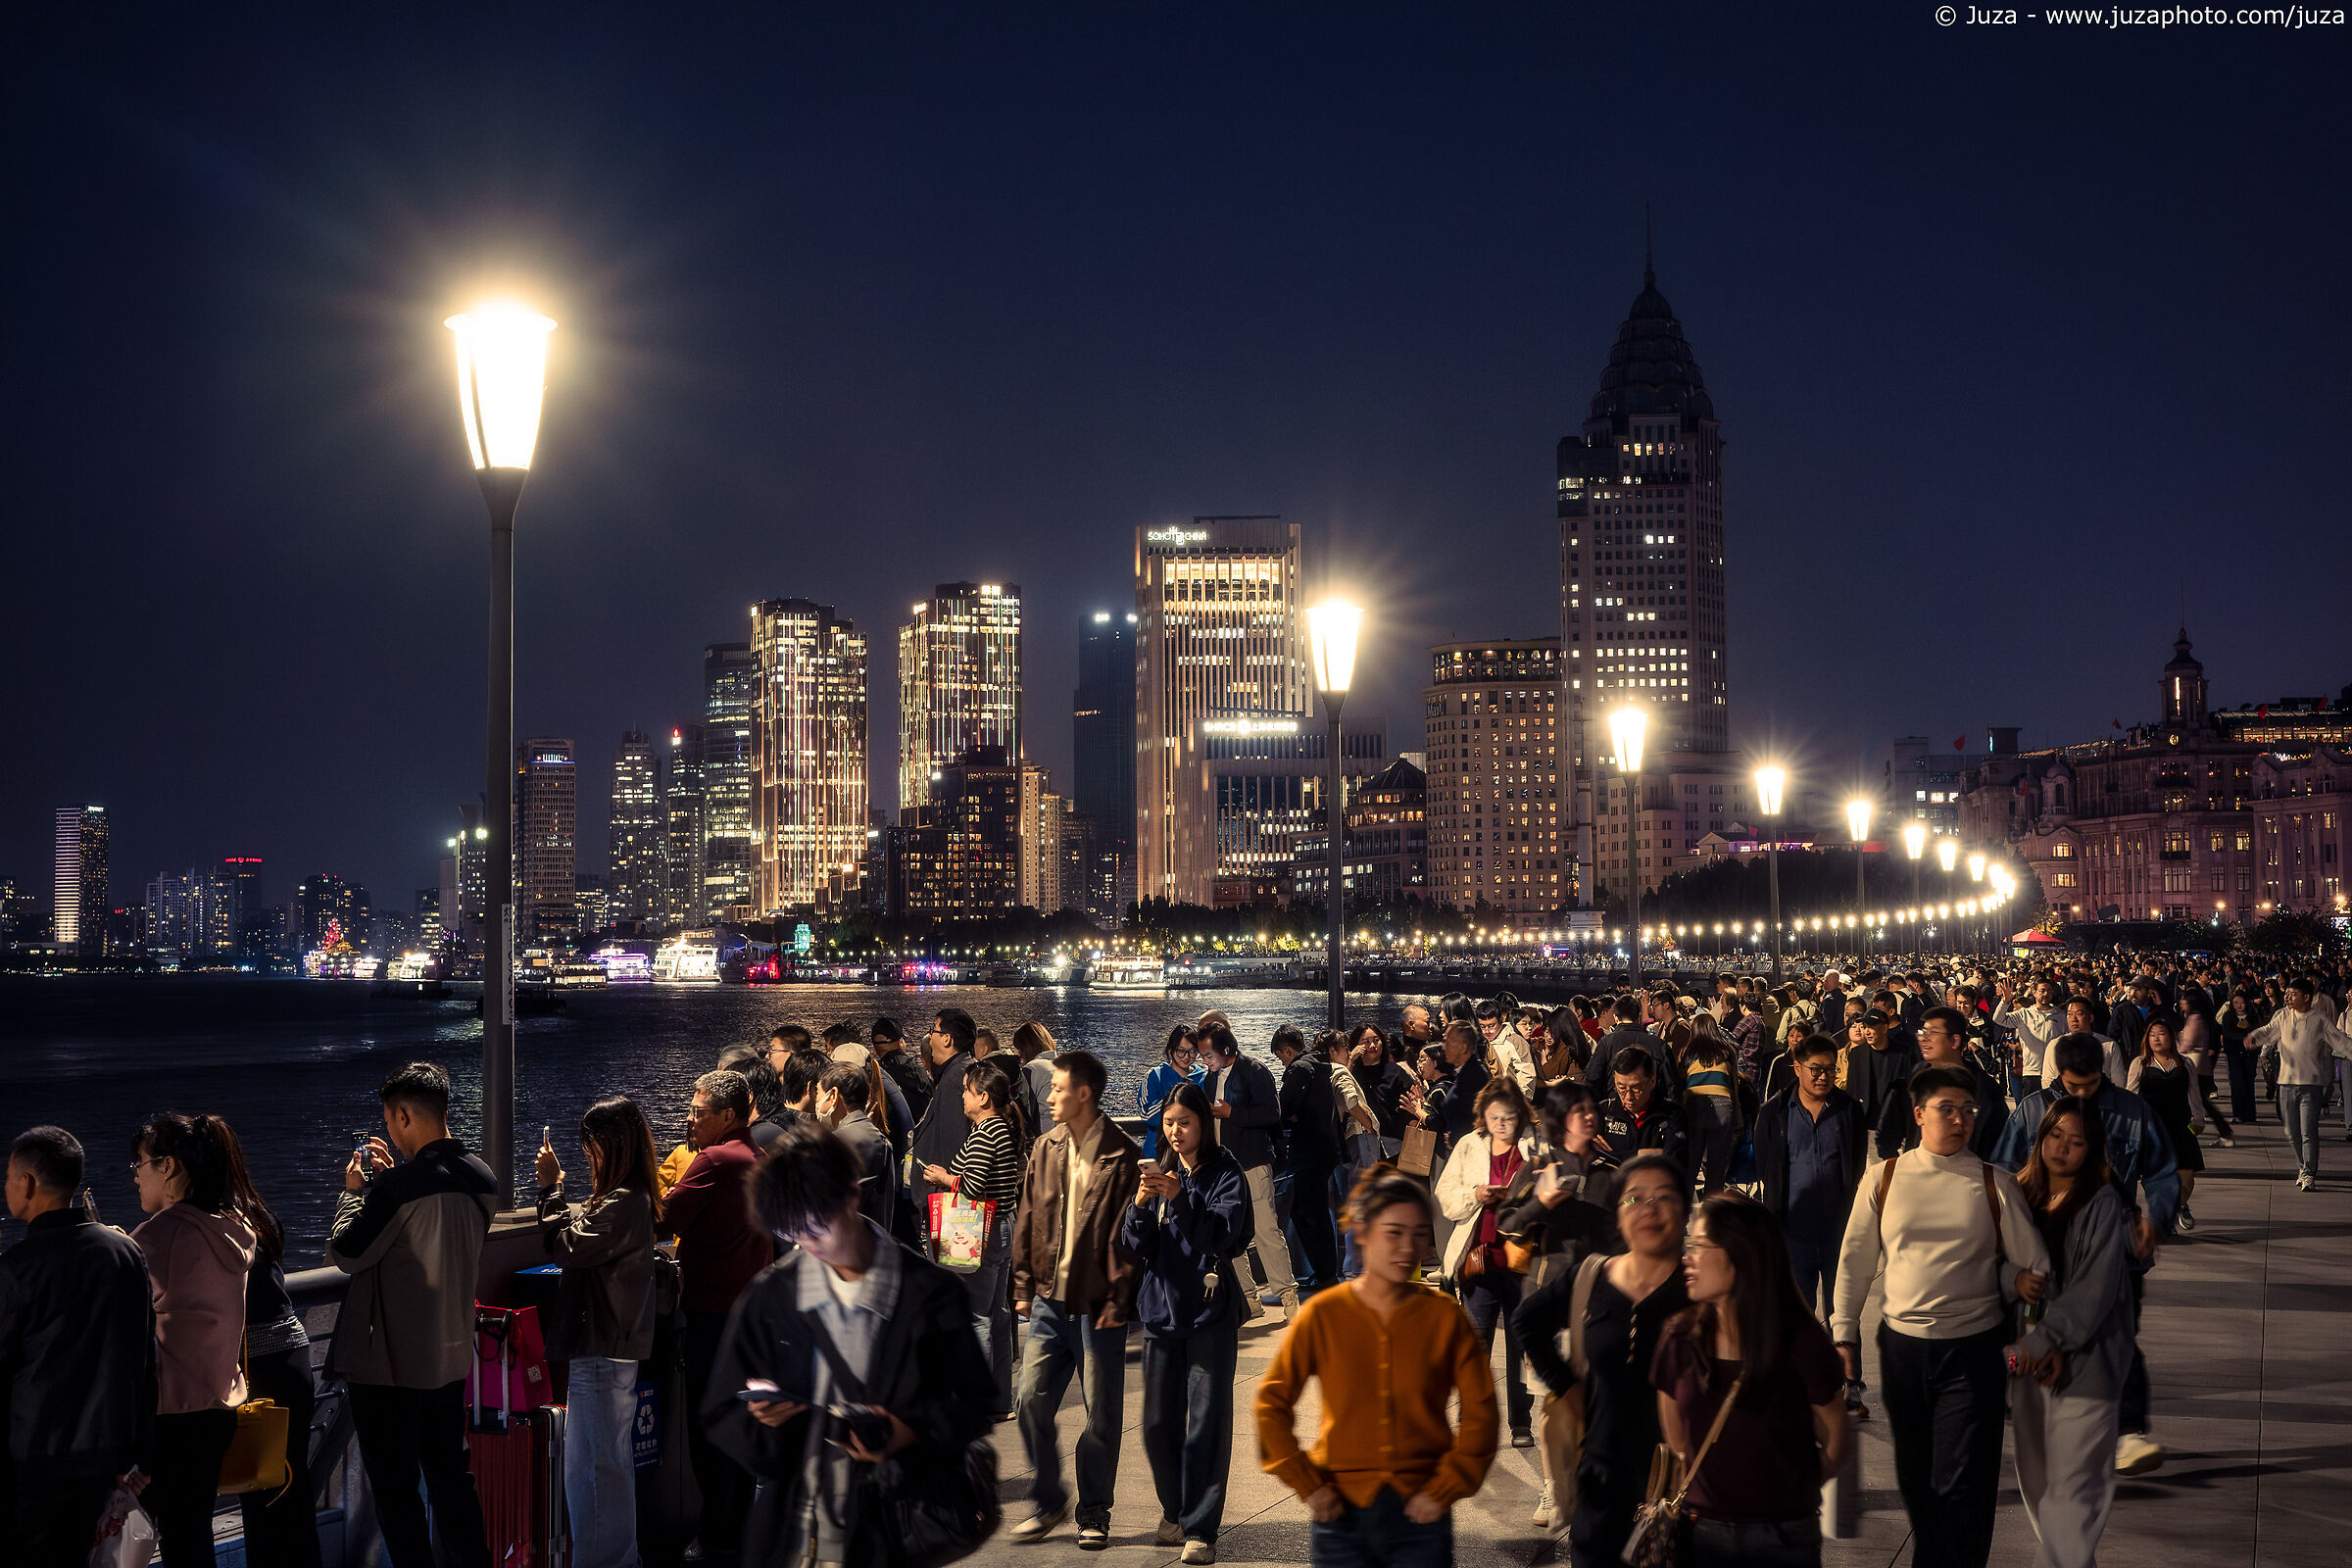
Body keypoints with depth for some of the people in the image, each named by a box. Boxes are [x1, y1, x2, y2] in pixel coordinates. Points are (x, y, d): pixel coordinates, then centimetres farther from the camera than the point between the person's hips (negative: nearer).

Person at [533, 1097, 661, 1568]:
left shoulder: (623, 1204, -20)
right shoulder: (630, 1198, 12)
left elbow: (567, 1246, -20)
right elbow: (581, 1230, 14)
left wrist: (553, 1187, -12)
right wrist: (556, 1187, 5)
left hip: (602, 1352, -11)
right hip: (614, 1346, 11)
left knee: (592, 1466, -4)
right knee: (613, 1461, 20)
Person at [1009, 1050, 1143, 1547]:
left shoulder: (1123, 1157, -10)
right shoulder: (1046, 1149, 7)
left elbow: (1130, 1235, -10)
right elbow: (1027, 1220, 12)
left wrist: (1118, 1301, -12)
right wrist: (1024, 1286, 8)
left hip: (1098, 1304, -5)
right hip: (1051, 1300, 5)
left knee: (1101, 1414, 4)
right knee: (1031, 1400, 2)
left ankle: (1094, 1514, 19)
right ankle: (1048, 1502, 20)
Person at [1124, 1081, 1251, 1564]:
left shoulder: (1225, 1174, -2)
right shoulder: (1159, 1172, 10)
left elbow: (1223, 1232, -17)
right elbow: (1135, 1245, 4)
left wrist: (1180, 1198, -30)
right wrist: (1140, 1204, -16)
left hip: (1209, 1308, -4)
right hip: (1161, 1306, 4)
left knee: (1207, 1421, -5)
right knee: (1159, 1423, 8)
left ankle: (1200, 1527, 1)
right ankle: (1175, 1510, 27)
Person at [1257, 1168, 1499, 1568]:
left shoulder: (1446, 1317, -2)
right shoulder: (1323, 1315, -3)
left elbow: (1480, 1413, 2)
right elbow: (1272, 1403, 3)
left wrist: (1444, 1490, -3)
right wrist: (1307, 1486, -2)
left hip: (1420, 1520, 0)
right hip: (1342, 1517, 0)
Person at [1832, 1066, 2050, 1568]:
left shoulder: (1994, 1183, 0)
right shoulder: (1886, 1179, 4)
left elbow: (2035, 1268, 8)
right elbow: (1855, 1260, 9)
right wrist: (1844, 1334, 7)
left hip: (1973, 1349, -2)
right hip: (1902, 1345, 2)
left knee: (1962, 1484, -7)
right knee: (1916, 1481, 13)